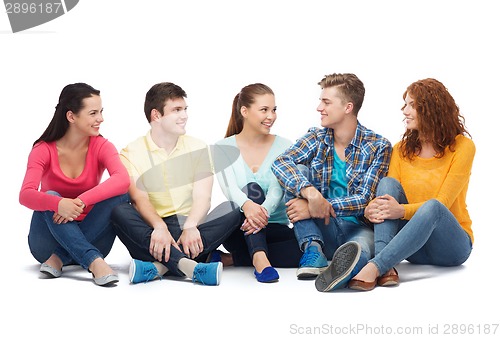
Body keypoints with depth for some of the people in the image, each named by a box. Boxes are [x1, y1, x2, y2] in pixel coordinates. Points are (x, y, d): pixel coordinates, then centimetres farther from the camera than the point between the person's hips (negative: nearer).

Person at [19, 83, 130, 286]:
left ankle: (60, 258, -27)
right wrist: (58, 204, -47)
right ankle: (95, 263, -43)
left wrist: (81, 202, -41)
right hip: (48, 241, -1)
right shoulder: (44, 150, -9)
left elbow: (122, 180, -28)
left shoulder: (101, 146, -6)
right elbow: (26, 195, -25)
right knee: (52, 198, -30)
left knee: (120, 195, -23)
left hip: (88, 238, 1)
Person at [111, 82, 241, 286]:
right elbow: (139, 199, -11)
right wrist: (159, 227, -32)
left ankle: (161, 265, -39)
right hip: (151, 231, -2)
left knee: (231, 209, -24)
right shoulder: (132, 153, 5)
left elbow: (202, 196, -3)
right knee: (118, 210, -30)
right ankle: (189, 265, -46)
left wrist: (190, 227, -25)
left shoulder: (197, 148, 11)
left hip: (189, 229, 2)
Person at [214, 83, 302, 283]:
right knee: (252, 189, -30)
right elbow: (229, 186, -18)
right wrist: (246, 205, -42)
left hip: (274, 228, 1)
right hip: (239, 231, -1)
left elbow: (277, 189, -13)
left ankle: (234, 259, -13)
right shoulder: (223, 148, 1)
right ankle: (259, 258, -46)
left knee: (299, 252, -31)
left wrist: (263, 212, -37)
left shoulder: (284, 147, 3)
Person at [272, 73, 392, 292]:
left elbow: (364, 200, -12)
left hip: (358, 227, -3)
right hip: (323, 228, 4)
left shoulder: (378, 147, -4)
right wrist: (311, 193, -34)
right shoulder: (316, 138, 5)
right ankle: (313, 249, -31)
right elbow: (280, 162, -14)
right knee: (297, 172, -17)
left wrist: (318, 207, -24)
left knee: (358, 248, -39)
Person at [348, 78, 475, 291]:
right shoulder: (402, 149, 8)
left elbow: (441, 204, -15)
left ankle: (374, 267, -49)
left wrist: (402, 211, -33)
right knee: (387, 183, -20)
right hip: (411, 246, 4)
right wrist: (371, 209, -26)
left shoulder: (462, 147, -6)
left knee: (432, 207, -35)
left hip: (451, 244, -4)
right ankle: (386, 268, -41)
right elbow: (389, 192, -2)